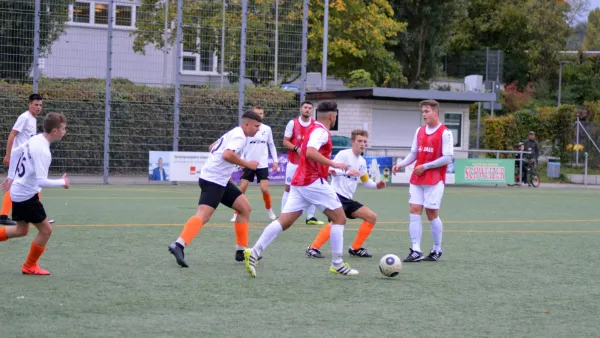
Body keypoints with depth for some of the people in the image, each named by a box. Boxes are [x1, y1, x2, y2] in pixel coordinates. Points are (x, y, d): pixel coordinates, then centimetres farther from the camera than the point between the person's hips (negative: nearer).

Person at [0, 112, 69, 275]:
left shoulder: (35, 140, 3)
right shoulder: (42, 150, -26)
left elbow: (14, 152, 18)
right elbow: (41, 181, -29)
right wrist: (62, 182, -14)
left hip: (18, 192, 9)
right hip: (27, 195, -9)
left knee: (21, 230, 21)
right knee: (46, 230, 1)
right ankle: (30, 266, 13)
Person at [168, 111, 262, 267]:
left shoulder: (233, 133, 19)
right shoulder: (239, 137, -11)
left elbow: (212, 147, 30)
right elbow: (227, 155, -28)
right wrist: (247, 164, -17)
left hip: (221, 181, 10)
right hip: (213, 180, -10)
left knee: (245, 208, 14)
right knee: (203, 215, -24)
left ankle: (241, 251, 14)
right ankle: (178, 245, -39)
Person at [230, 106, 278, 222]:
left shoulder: (267, 129, 3)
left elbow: (271, 145, 11)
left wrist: (275, 160, 5)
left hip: (262, 164, 1)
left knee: (264, 189, -8)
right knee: (242, 188, -7)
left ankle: (269, 209, 18)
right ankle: (236, 214, 1)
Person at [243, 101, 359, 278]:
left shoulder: (313, 128, 20)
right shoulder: (321, 132, -10)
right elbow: (310, 152, -27)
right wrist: (333, 164, -26)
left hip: (300, 181, 9)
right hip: (314, 182, -9)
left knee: (284, 221, 0)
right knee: (339, 218, 1)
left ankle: (254, 253, -14)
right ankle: (337, 264, 2)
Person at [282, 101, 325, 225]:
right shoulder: (292, 123, -3)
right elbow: (285, 142, -2)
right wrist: (296, 149, -19)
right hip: (294, 162, -1)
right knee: (288, 187, 4)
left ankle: (310, 217, 2)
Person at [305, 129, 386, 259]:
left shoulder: (362, 161, 16)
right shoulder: (344, 154, -7)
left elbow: (366, 181, 27)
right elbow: (330, 170, -18)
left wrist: (376, 185, 7)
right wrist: (347, 172, -32)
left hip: (348, 199, 9)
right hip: (337, 194, -9)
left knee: (372, 217, 6)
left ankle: (355, 248, 11)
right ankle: (313, 248, -25)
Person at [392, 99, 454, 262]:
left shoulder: (445, 133, -8)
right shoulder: (419, 131, 13)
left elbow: (448, 158, -13)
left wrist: (425, 166, -14)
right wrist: (401, 164, 0)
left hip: (435, 181, -6)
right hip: (417, 179, 6)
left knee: (432, 212, -1)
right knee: (414, 210, -4)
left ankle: (437, 250, 15)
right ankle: (416, 251, -6)